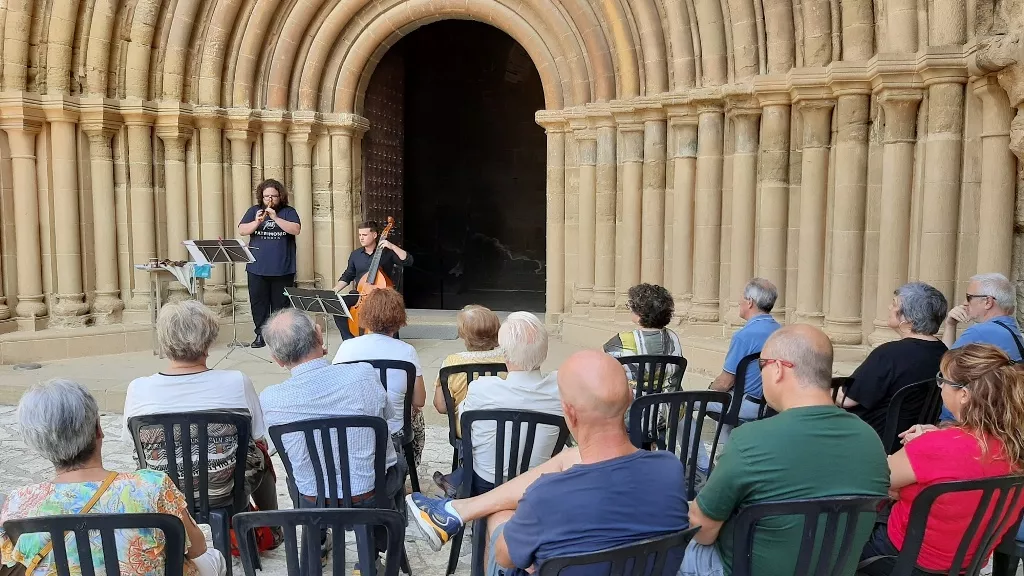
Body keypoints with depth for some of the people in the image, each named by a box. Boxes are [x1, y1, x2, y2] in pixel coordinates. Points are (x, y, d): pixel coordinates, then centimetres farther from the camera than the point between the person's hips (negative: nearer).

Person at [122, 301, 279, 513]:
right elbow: (259, 439, -9)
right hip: (224, 493, -2)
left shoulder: (138, 389, -16)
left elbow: (130, 442, -1)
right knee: (260, 455, 30)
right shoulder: (237, 383, -21)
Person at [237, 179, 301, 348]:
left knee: (281, 304, 4)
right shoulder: (254, 211, 10)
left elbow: (296, 230, -13)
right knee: (258, 302, 6)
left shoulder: (288, 212, 3)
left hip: (283, 269, -2)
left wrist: (276, 218, -20)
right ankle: (260, 335, 15)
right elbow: (241, 231, 1)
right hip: (257, 268, 2)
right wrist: (257, 222, -17)